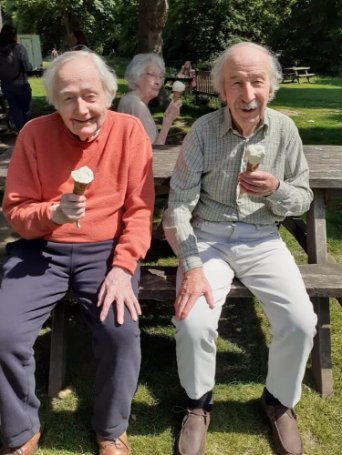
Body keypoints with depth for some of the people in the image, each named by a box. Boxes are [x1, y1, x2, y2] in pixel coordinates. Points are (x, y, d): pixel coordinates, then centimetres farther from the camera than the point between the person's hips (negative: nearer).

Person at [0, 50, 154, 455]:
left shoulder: (129, 131, -4)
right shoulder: (34, 134, -3)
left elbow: (139, 210, -5)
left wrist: (123, 266, -17)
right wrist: (52, 213, -23)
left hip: (104, 250, -1)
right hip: (41, 249, 1)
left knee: (121, 330, -24)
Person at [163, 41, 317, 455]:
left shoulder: (284, 130, -3)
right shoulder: (202, 131, -10)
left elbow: (303, 200, 4)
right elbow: (179, 205, -11)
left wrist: (275, 189, -19)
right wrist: (192, 267, -22)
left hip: (262, 240, 2)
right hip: (208, 238, -1)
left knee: (301, 323, -18)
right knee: (194, 323, -24)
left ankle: (279, 399, 14)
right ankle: (199, 402, 9)